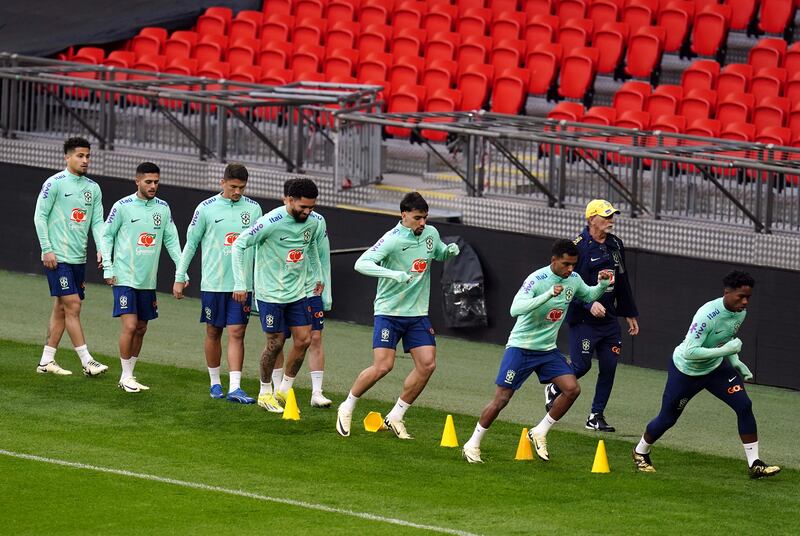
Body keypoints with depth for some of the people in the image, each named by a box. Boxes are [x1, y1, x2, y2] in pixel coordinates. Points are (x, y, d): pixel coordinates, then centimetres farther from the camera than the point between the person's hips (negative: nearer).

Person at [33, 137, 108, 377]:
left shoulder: (92, 188, 11)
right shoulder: (55, 183, -6)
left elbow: (97, 221, 11)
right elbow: (40, 216, -6)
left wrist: (101, 248, -5)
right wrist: (47, 249, -12)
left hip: (79, 258, 7)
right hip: (58, 257, -7)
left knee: (61, 308, 8)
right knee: (72, 306, -10)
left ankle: (46, 361, 14)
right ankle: (87, 362, -11)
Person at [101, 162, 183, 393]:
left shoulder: (163, 208, 6)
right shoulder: (123, 207, -7)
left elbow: (171, 240, 12)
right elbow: (107, 236, -1)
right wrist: (108, 268, -7)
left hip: (148, 279, 5)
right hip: (125, 278, -5)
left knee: (141, 329, 9)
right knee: (130, 326, -13)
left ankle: (130, 375, 20)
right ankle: (126, 376, -2)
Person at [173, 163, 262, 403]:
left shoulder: (253, 209, 4)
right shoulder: (206, 208, -3)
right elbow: (191, 243, 4)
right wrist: (179, 277, 4)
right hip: (213, 283, -1)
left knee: (236, 334, -5)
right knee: (214, 333, 8)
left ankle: (235, 387, -9)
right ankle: (215, 382, 23)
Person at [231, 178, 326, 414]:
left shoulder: (312, 223, -1)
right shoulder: (271, 222, -20)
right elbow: (239, 245, -14)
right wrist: (240, 284, -15)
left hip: (297, 292, 6)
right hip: (270, 294, -6)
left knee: (304, 340, 1)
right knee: (276, 343, -1)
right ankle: (265, 393, 19)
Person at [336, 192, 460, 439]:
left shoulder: (431, 234, 3)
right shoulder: (392, 240, -17)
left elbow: (440, 254, 26)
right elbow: (361, 264, -28)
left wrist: (450, 250, 1)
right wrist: (393, 273, -40)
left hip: (417, 313, 6)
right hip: (389, 311, -6)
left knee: (427, 364, -7)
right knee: (383, 366, -15)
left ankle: (396, 416, 7)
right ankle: (347, 408, 8)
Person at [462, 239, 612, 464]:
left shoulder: (573, 279, 0)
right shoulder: (537, 280, -21)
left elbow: (589, 295, 21)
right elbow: (515, 309, -34)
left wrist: (602, 285, -1)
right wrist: (548, 295, -42)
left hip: (548, 349, 6)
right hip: (521, 346, -6)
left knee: (572, 389, -10)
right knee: (502, 398, -7)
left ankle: (539, 433, 5)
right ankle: (472, 444, 8)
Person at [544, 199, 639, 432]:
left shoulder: (616, 245, 10)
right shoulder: (578, 246, -12)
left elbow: (622, 282, 19)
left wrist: (630, 314, 21)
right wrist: (589, 304, -30)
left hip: (609, 317, 6)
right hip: (583, 319, -6)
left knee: (609, 365, 2)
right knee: (582, 365, -6)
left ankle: (596, 416, 11)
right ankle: (553, 389, 24)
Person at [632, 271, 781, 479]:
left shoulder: (741, 312, -9)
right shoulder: (707, 316, -35)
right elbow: (689, 352, -36)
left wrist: (736, 362, 2)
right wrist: (724, 351, -37)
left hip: (716, 368, 6)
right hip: (686, 370, -6)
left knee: (744, 405, -13)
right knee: (667, 418, 8)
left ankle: (755, 465, -9)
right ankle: (641, 452, 38)